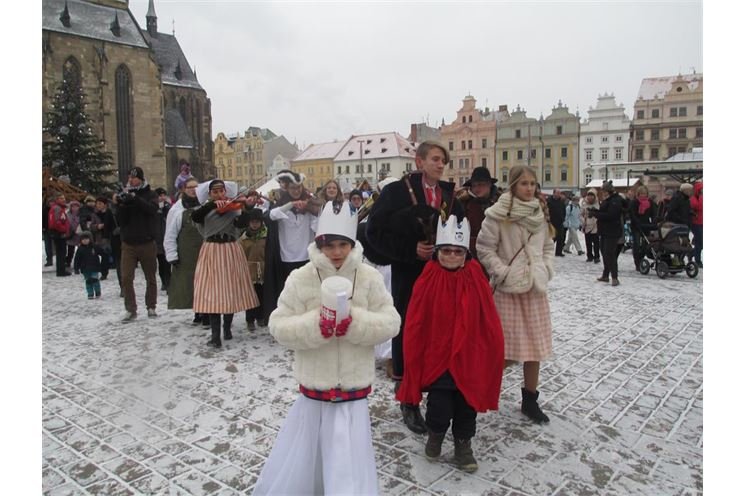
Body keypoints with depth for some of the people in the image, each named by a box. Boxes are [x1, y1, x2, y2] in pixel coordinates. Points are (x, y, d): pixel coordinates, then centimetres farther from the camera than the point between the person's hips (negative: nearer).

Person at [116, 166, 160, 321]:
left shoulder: (150, 195, 1)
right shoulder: (125, 195, 7)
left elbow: (152, 208, -21)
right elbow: (119, 221, 1)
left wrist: (135, 199, -33)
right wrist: (120, 206, -16)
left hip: (147, 243, -1)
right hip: (128, 244, 2)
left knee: (150, 278, 9)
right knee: (126, 278, -5)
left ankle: (151, 307, 23)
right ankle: (130, 309, 5)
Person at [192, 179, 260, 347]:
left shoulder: (233, 207, 4)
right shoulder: (206, 208, 5)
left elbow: (241, 223, -16)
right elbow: (194, 217, -17)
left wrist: (247, 207, -31)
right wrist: (213, 204, -26)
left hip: (231, 252, 1)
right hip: (212, 252, -1)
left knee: (230, 290, 6)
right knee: (213, 292, -5)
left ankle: (227, 328, 25)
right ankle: (215, 335, -5)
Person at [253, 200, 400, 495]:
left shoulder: (369, 277, -7)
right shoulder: (300, 278, -9)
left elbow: (391, 323, -8)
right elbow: (278, 327, -9)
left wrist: (355, 322, -25)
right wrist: (316, 325, -26)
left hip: (353, 390, 0)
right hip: (313, 389, 1)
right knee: (291, 472, 17)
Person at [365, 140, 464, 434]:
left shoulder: (449, 194, 9)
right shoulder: (397, 191, -5)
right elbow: (375, 232, -9)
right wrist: (411, 250, -16)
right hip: (409, 277, -4)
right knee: (408, 335, 4)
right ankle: (408, 401, 18)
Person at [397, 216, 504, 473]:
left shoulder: (476, 279, -5)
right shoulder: (428, 280, -10)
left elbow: (489, 322, 0)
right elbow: (415, 324, -6)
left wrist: (491, 352, 1)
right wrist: (414, 357, -4)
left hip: (469, 357, 2)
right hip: (436, 356, -2)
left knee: (467, 403, 13)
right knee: (440, 407, 1)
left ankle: (463, 443, 37)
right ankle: (435, 433, 33)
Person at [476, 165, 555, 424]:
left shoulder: (541, 213, 8)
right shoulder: (498, 215, -10)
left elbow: (548, 247, 17)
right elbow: (484, 249, -9)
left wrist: (546, 271, 3)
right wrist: (504, 273, -13)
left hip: (535, 288, 5)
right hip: (507, 288, -5)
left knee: (535, 345, 10)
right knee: (506, 347, -2)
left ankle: (530, 400, 24)